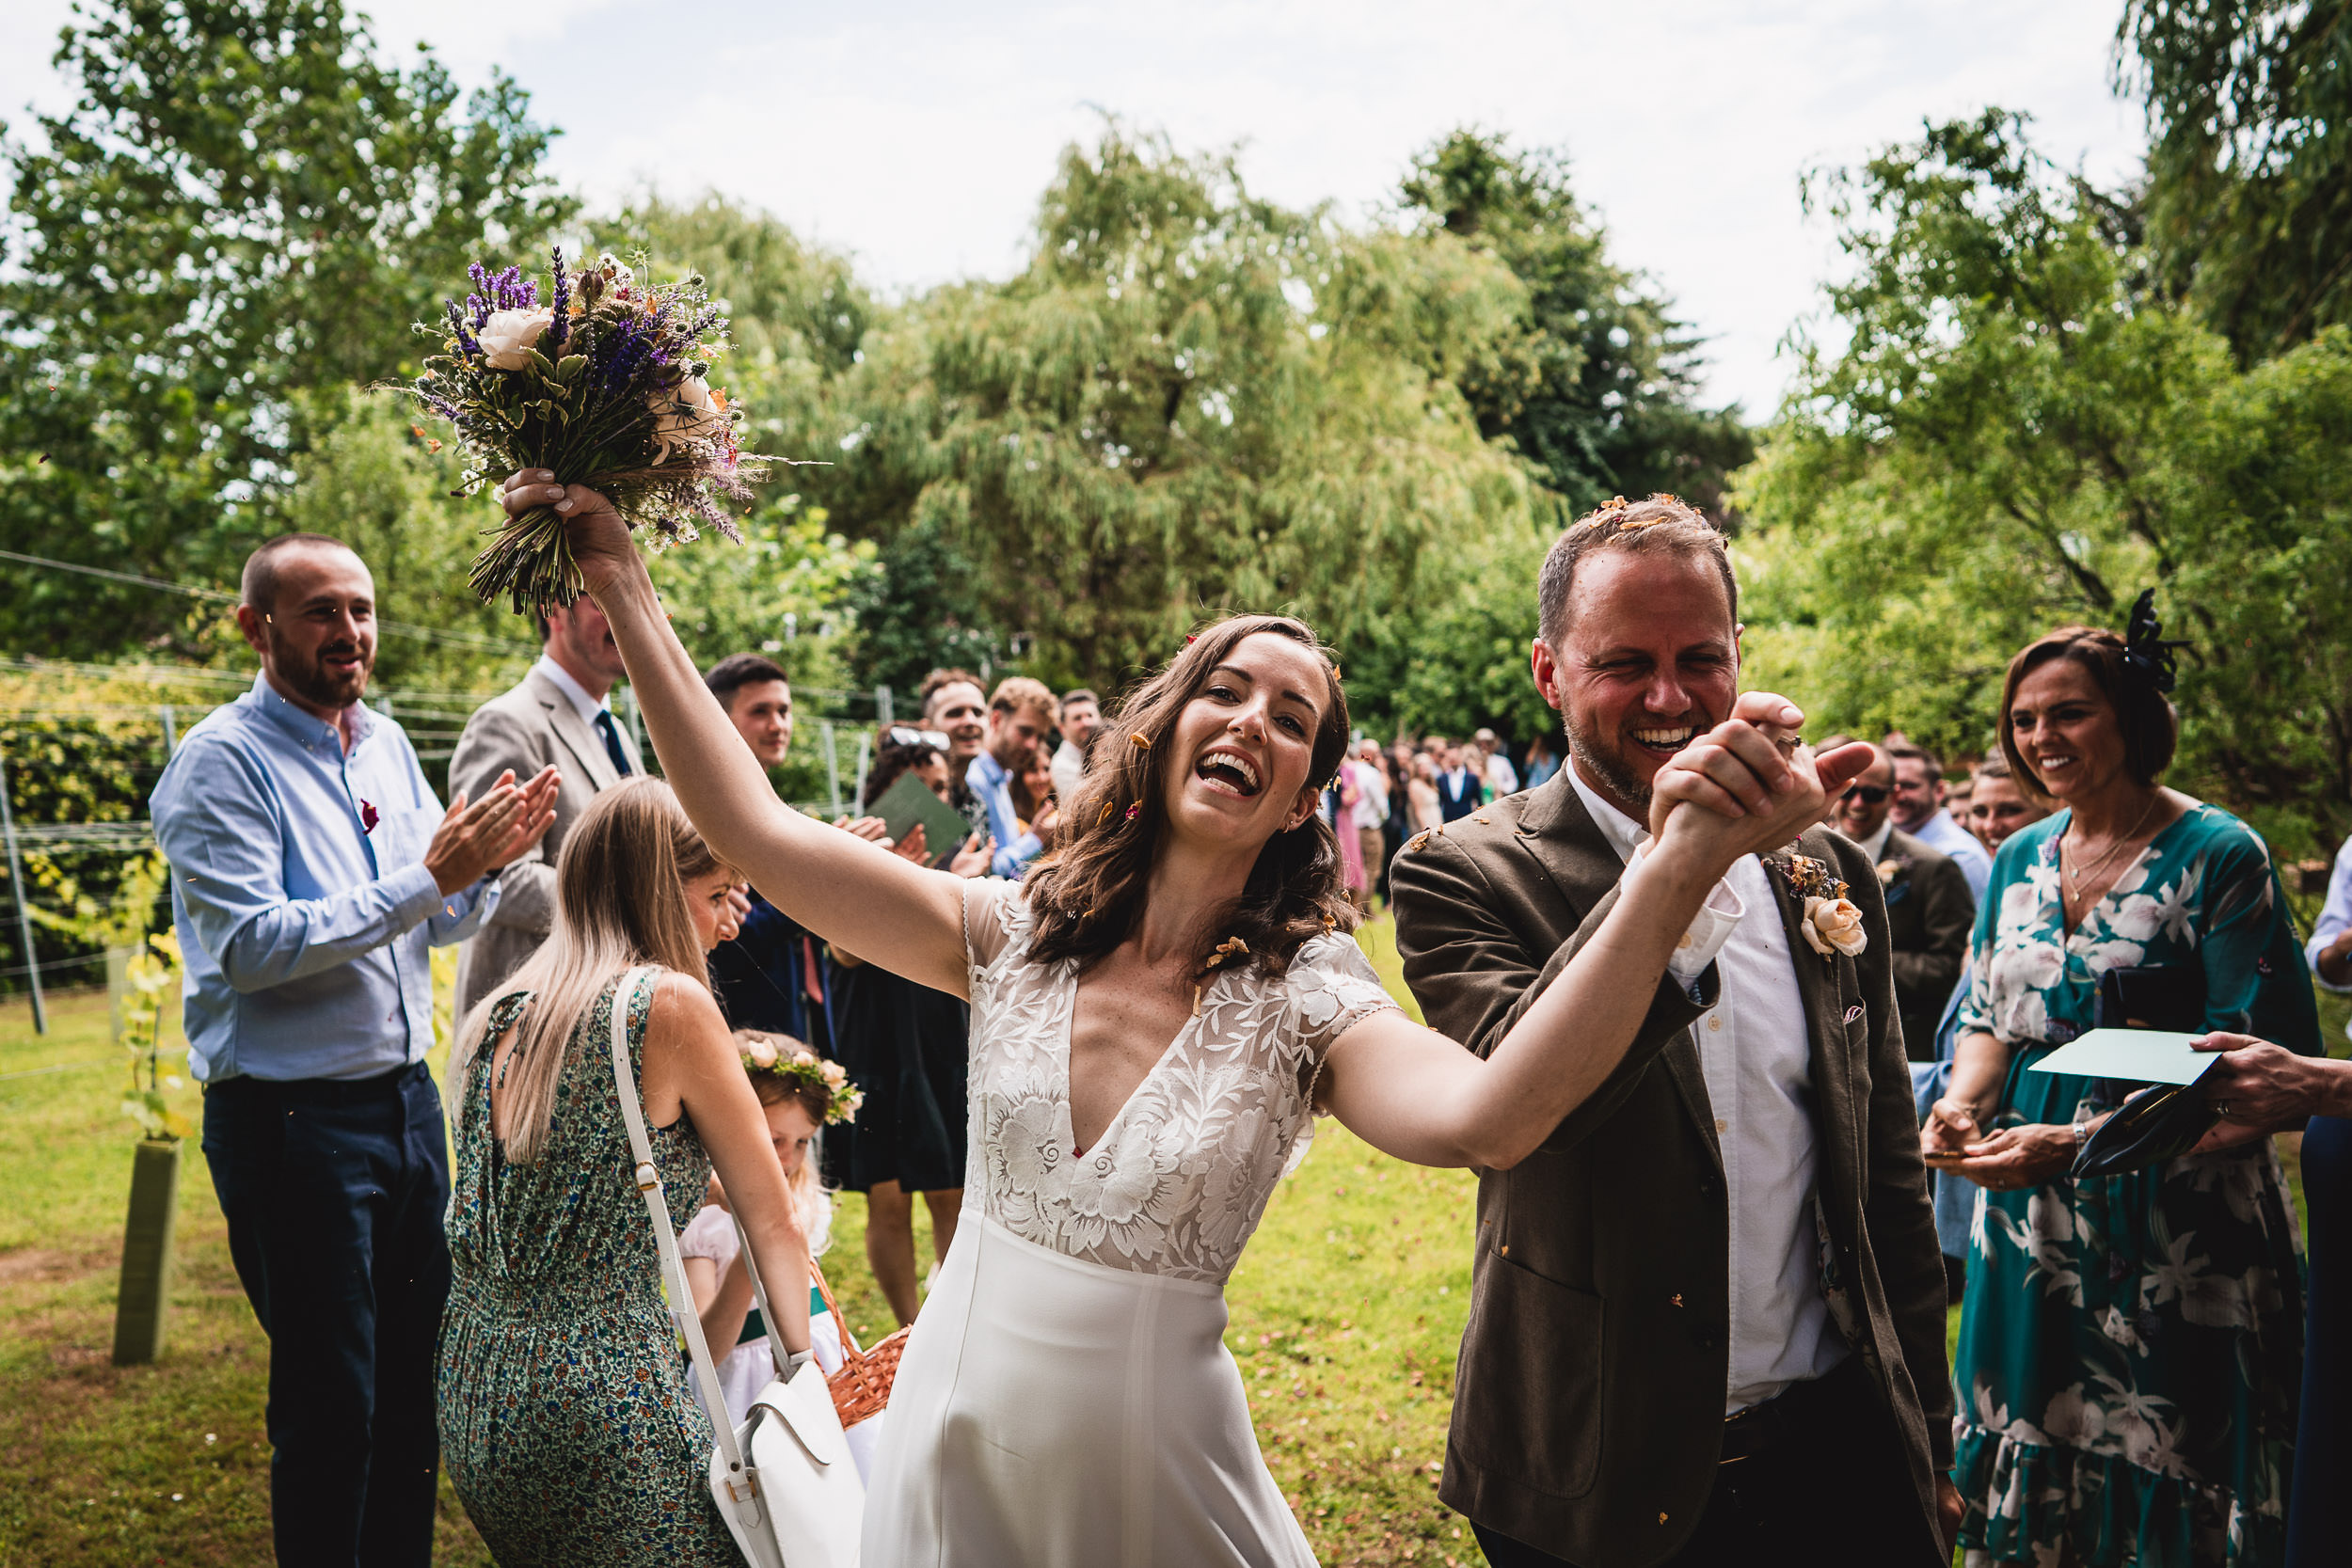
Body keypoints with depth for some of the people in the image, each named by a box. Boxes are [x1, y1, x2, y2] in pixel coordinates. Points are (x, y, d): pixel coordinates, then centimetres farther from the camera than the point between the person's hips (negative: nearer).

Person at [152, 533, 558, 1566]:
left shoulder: (386, 744, 10)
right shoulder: (221, 762, -11)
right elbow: (250, 948, -20)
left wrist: (491, 860, -7)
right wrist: (428, 877, -24)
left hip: (406, 1096, 7)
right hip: (290, 1120, -7)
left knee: (416, 1380, 15)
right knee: (331, 1403, 3)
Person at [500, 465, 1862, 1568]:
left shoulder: (1305, 1000, -14)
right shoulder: (1016, 933, -6)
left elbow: (1484, 1119, -35)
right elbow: (754, 830, -10)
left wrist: (1679, 873, -48)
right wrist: (623, 584, -11)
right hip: (957, 1439, 3)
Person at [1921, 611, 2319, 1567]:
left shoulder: (2219, 857, -10)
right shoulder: (2021, 859, 8)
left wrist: (2070, 1142, -23)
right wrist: (1963, 1101, -8)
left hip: (2171, 1223, -5)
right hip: (2028, 1220, 5)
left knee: (2158, 1489, 6)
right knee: (2035, 1469, 14)